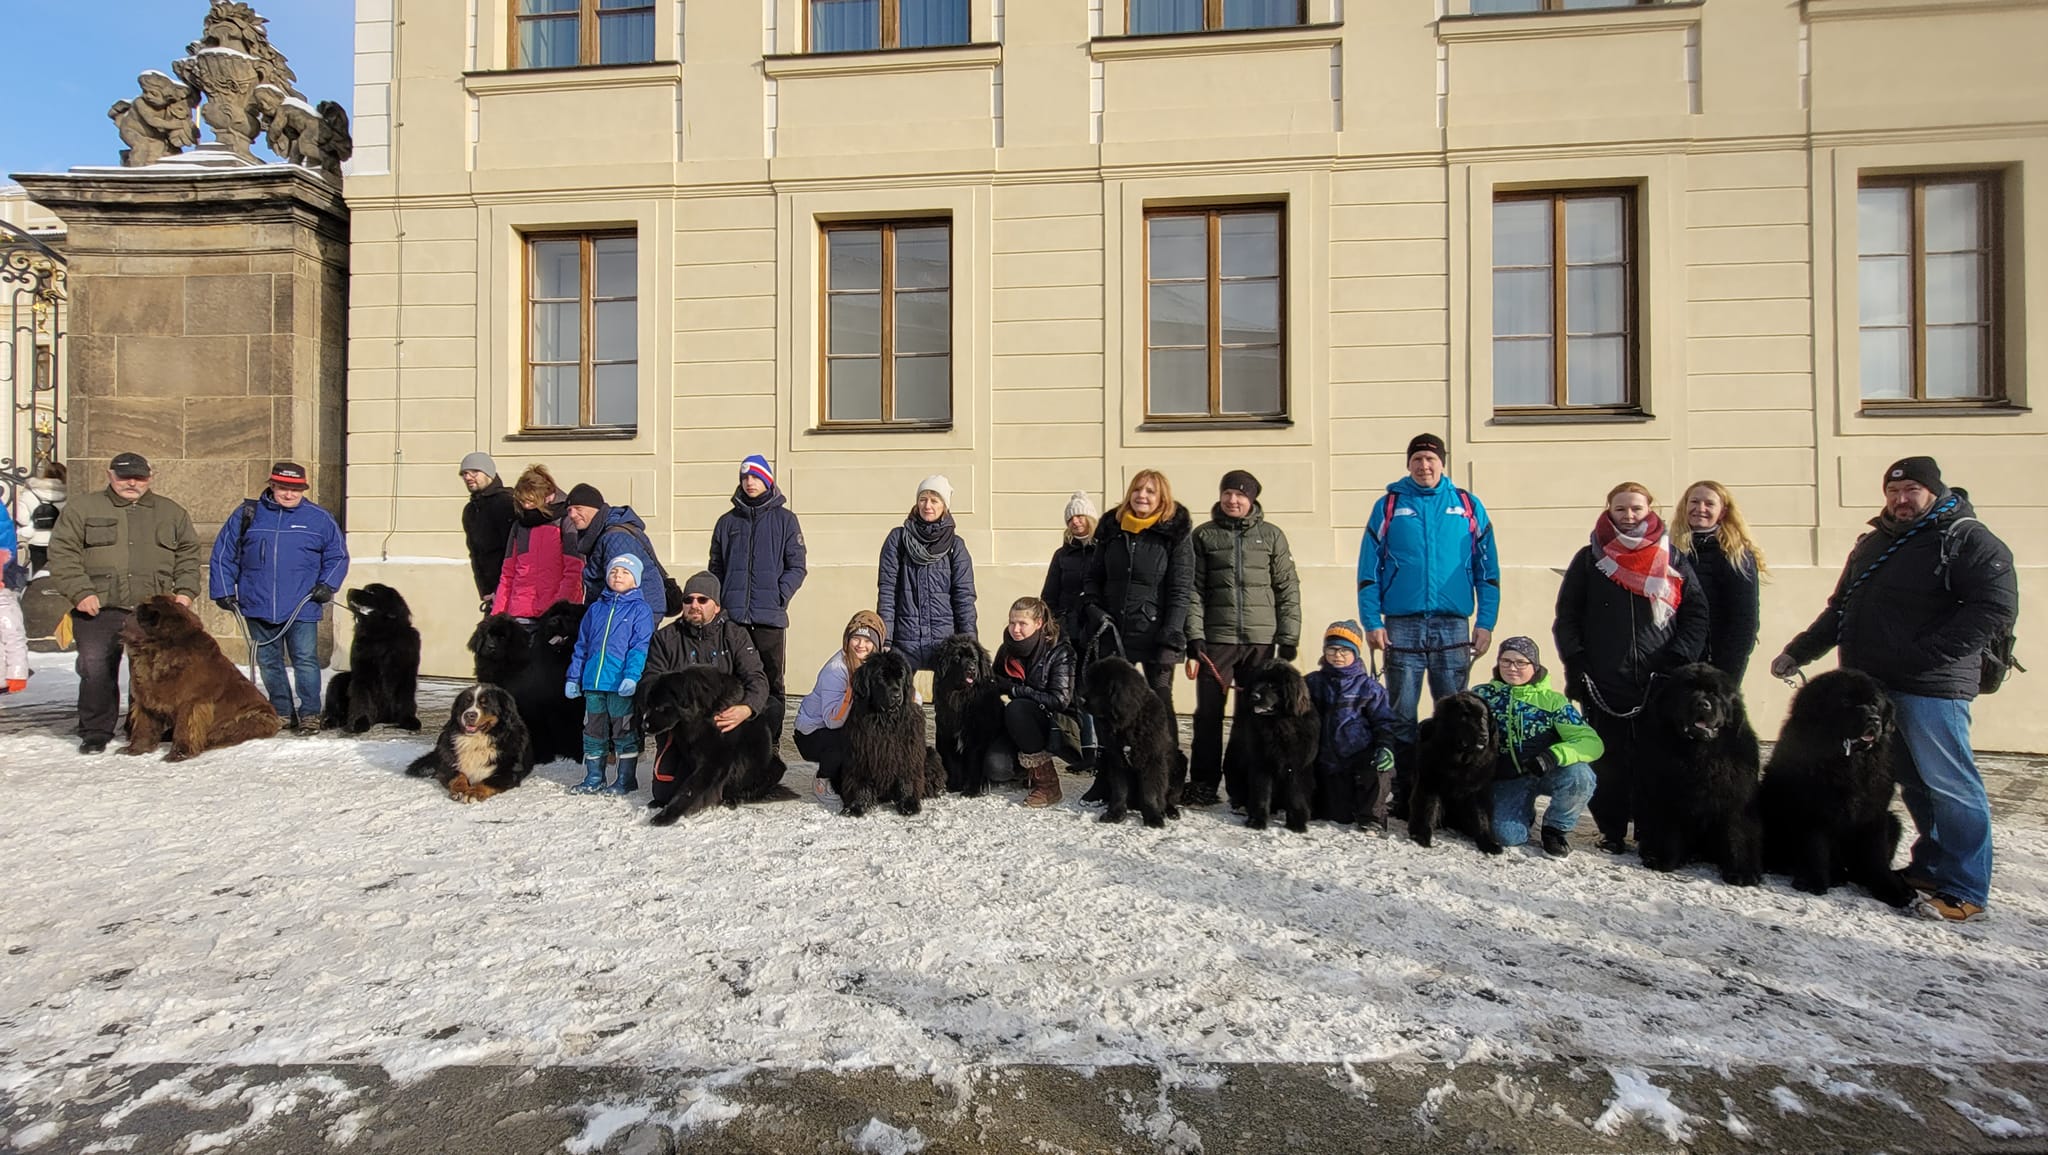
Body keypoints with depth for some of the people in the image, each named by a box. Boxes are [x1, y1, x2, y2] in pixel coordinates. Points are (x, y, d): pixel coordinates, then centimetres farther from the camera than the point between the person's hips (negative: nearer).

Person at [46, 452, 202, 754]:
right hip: (98, 609, -1)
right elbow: (63, 554, 3)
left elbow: (188, 554, 15)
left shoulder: (172, 512, 13)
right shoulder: (81, 508, 7)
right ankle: (95, 732, 12)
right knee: (96, 670, -1)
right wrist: (80, 592, -9)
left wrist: (185, 591, 3)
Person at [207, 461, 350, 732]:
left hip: (302, 608, -3)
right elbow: (223, 555, 11)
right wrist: (223, 591, 5)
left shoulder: (319, 519, 2)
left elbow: (338, 555, 9)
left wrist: (327, 585, -4)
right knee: (268, 662, 12)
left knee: (305, 660, -5)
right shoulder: (247, 515, 6)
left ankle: (310, 714, 3)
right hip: (258, 608, 3)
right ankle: (282, 712, 23)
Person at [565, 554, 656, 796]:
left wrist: (632, 676, -22)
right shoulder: (596, 608, 13)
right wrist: (573, 676, 14)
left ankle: (626, 779, 13)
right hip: (593, 683, 6)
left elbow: (640, 646, -11)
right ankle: (593, 778, 24)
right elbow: (582, 645, 18)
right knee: (593, 730, 13)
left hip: (621, 684, -5)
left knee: (624, 730, 2)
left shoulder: (640, 609, -2)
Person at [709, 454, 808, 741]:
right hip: (732, 616, 2)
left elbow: (797, 567, 2)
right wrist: (718, 602, 2)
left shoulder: (785, 519, 6)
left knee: (771, 680, 0)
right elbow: (716, 567, 15)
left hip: (769, 617, -2)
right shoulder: (728, 521, 15)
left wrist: (779, 597, -11)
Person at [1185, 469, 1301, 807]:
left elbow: (1288, 588, 7)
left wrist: (1289, 636, 0)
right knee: (1209, 712, 1)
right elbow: (1193, 589, 2)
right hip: (1216, 637, 0)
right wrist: (1194, 635, -7)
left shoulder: (1271, 535, 8)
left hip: (1261, 638, 1)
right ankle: (1203, 783, 11)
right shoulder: (1204, 535, 7)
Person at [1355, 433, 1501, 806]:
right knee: (1402, 716, 4)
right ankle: (1404, 793, 14)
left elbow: (1487, 569, 7)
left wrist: (1485, 622, 0)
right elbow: (1369, 569, 2)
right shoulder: (1388, 505, 6)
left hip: (1453, 626, 1)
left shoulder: (1468, 506, 9)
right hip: (1402, 625, -1)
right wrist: (1372, 622, -5)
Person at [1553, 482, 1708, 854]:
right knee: (1608, 761, 2)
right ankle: (1612, 831, 13)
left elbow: (1696, 615, 8)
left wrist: (1678, 661, -3)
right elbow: (1567, 616, 6)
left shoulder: (1673, 560, 9)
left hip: (1659, 683, 1)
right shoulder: (1590, 559, 7)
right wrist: (1576, 664, -3)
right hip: (1604, 684, 0)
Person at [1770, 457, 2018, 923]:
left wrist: (1921, 655, -21)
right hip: (1871, 685, 7)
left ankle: (1965, 891, 6)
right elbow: (1840, 609, 22)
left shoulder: (1968, 539, -4)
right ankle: (1932, 866, 24)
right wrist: (1797, 652, 15)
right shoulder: (1873, 543, 18)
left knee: (1948, 785, -2)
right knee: (1913, 783, 13)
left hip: (1930, 688, -7)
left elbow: (1995, 609, -15)